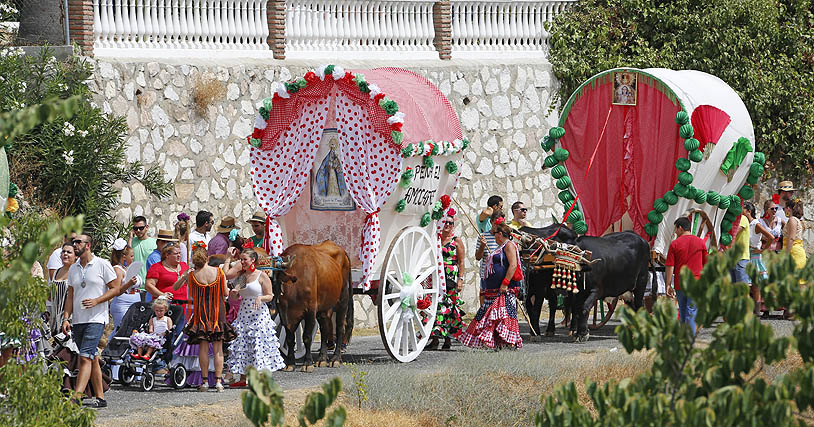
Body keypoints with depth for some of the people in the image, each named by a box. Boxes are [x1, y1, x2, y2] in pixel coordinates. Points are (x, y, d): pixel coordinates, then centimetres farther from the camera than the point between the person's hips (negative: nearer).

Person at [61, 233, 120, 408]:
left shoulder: (102, 265, -3)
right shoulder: (73, 269, 15)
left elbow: (115, 288, -2)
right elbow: (70, 295, 17)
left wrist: (96, 301, -15)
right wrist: (66, 318, 6)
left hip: (95, 319, -7)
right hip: (78, 320, 7)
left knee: (85, 357, -16)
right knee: (92, 359, 9)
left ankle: (77, 397, -24)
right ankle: (100, 397, 14)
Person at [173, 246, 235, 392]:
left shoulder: (191, 275, -7)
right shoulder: (219, 272, -5)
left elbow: (175, 288, 2)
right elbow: (225, 293, 2)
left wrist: (184, 276, 4)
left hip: (201, 313, -1)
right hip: (218, 312, 1)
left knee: (203, 348, 5)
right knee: (218, 348, 5)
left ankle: (205, 381, 5)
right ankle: (218, 381, 0)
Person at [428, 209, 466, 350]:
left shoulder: (457, 242, 4)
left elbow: (461, 263, 1)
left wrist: (460, 279, -9)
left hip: (451, 279, -3)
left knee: (449, 307, -4)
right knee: (435, 305, -6)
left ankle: (448, 339, 1)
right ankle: (435, 339, -7)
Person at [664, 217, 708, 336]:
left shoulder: (674, 244, -3)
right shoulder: (700, 242, 3)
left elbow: (669, 267, -5)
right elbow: (706, 264, 10)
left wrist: (668, 285, 0)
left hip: (680, 283, 0)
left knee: (683, 312, 14)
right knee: (692, 312, -2)